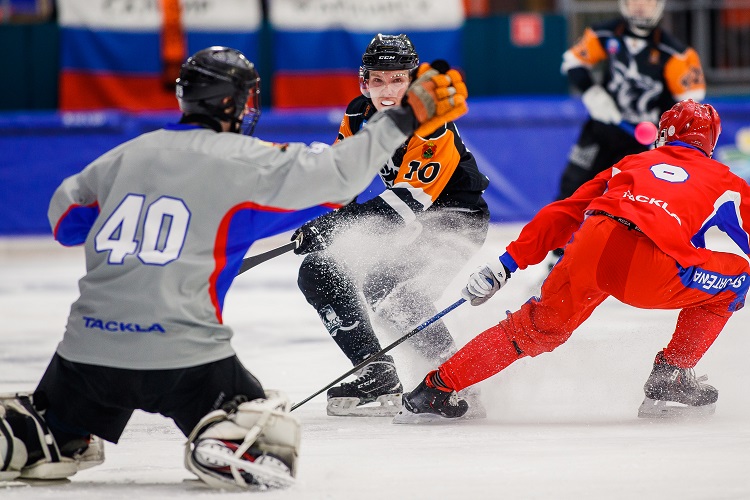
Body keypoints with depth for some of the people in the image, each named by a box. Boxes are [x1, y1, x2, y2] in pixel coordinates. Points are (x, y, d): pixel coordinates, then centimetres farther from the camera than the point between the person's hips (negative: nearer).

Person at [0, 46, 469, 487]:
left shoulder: (127, 154, 11)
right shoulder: (242, 160, -4)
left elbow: (64, 218, 23)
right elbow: (338, 172, -9)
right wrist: (406, 117, -3)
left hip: (88, 346, 5)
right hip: (183, 353, -5)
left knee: (55, 435, 27)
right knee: (270, 431, 11)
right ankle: (222, 446, -18)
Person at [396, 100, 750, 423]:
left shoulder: (631, 164, 35)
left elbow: (562, 215, 29)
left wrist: (505, 264, 27)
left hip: (590, 249, 4)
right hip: (651, 269, -4)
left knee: (539, 326, 23)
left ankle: (437, 388, 21)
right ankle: (670, 378, 16)